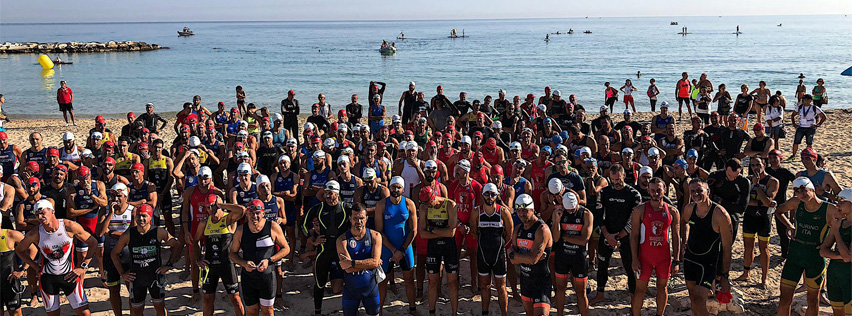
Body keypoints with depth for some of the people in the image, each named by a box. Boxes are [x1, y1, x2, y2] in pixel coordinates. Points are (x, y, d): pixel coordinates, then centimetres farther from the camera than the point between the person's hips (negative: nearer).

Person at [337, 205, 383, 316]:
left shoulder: (375, 236, -4)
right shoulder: (342, 240, -8)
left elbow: (375, 262, -14)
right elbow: (348, 269, -16)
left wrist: (352, 262, -19)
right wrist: (369, 263, -14)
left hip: (371, 286, 1)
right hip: (350, 286, -1)